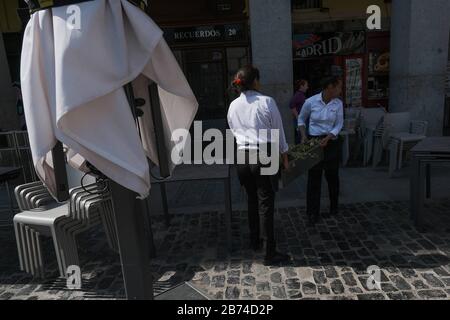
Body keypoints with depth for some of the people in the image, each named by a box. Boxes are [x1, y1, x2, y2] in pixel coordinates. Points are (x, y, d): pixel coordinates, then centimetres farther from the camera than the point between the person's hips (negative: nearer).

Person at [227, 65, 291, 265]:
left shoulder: (233, 106, 4)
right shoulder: (267, 102, -9)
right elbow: (278, 131, -3)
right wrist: (284, 157, 7)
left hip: (242, 156, 5)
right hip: (264, 156, -5)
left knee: (252, 200, 19)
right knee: (266, 205, 1)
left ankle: (255, 241, 34)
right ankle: (270, 253, 10)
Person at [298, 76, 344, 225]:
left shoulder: (338, 104, -2)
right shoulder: (311, 102, -8)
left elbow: (339, 125, 0)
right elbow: (301, 119, 6)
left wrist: (327, 138, -15)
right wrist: (303, 135, -6)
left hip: (331, 142, 2)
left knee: (332, 175, 10)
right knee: (314, 176, 0)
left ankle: (334, 206, 33)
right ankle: (313, 212, 12)